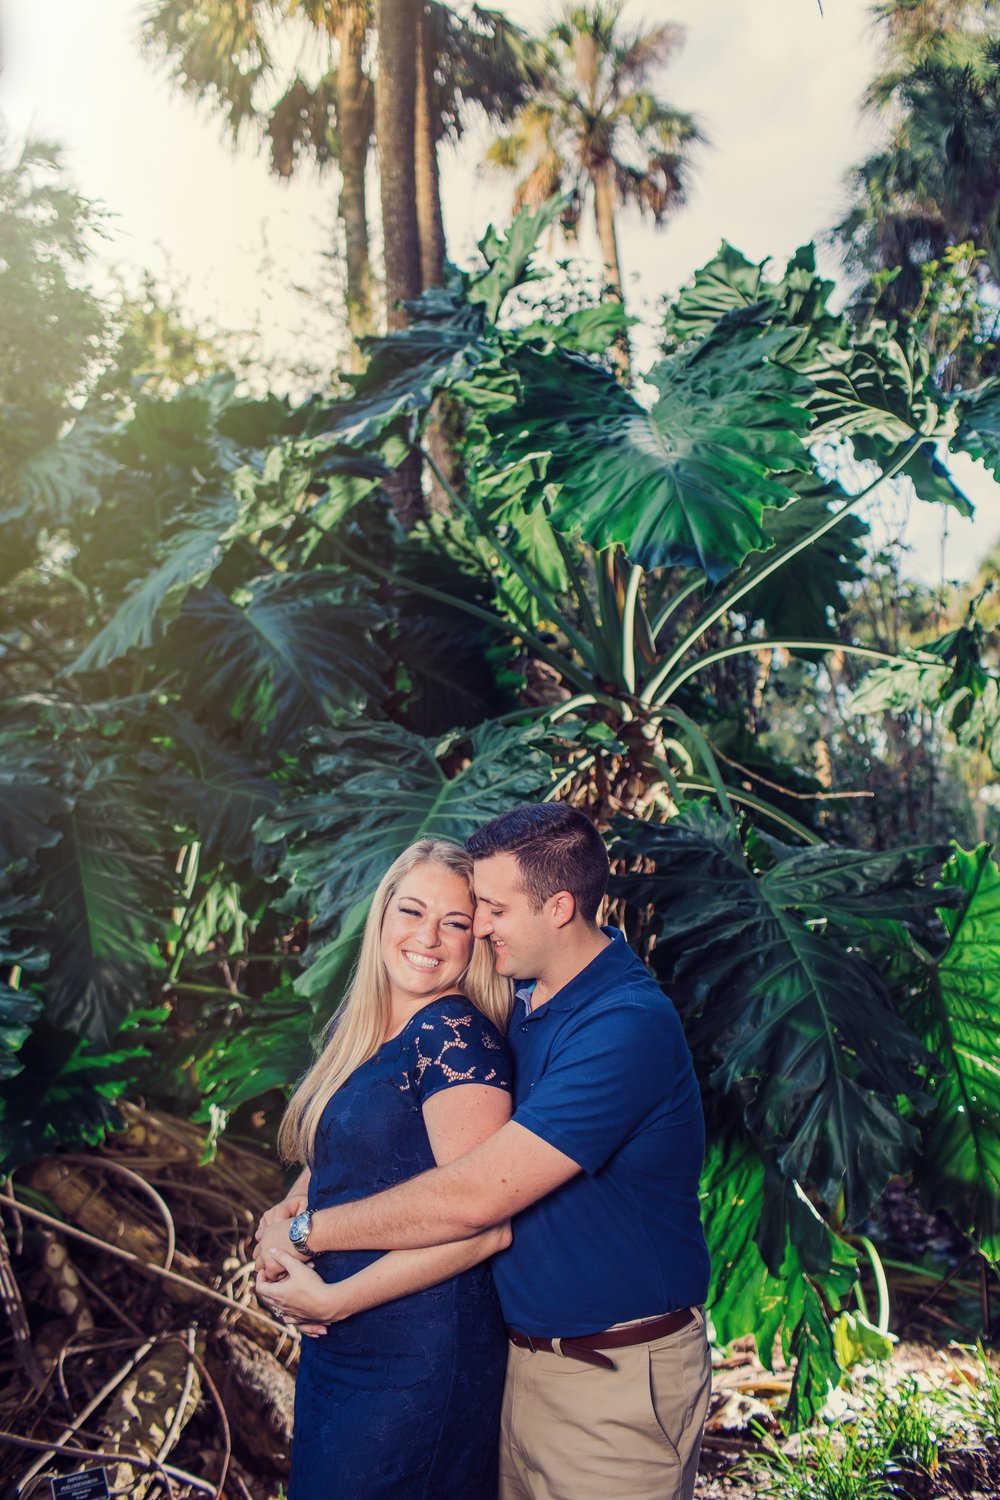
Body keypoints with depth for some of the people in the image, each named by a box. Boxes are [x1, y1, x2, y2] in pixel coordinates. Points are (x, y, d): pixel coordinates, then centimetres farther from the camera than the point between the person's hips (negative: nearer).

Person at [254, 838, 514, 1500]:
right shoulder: (356, 1024, 4)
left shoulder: (456, 1038, -21)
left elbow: (484, 1225, -26)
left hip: (418, 1359, -8)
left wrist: (330, 1300, -18)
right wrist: (283, 1217, -5)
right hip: (332, 1345, 8)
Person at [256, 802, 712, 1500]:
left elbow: (472, 1197, -28)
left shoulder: (626, 1028, -26)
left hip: (617, 1378, -7)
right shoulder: (525, 1003, 4)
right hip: (521, 1356, 8)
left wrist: (305, 1231, -17)